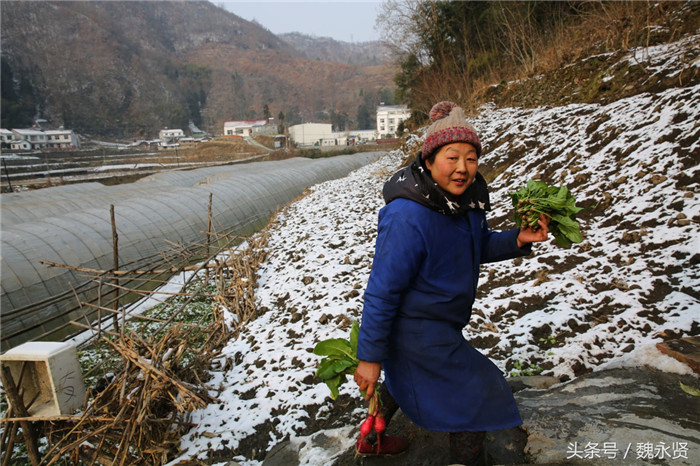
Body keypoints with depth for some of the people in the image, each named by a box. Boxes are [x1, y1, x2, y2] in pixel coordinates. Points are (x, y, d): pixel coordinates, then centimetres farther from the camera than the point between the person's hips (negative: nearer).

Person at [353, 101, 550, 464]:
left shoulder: (465, 197, -6)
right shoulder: (407, 216, -33)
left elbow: (478, 245, 11)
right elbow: (382, 290, -28)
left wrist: (518, 240, -9)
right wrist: (370, 356, -22)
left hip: (436, 321, 10)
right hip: (419, 331, -9)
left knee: (406, 373, 30)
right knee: (478, 394, 4)